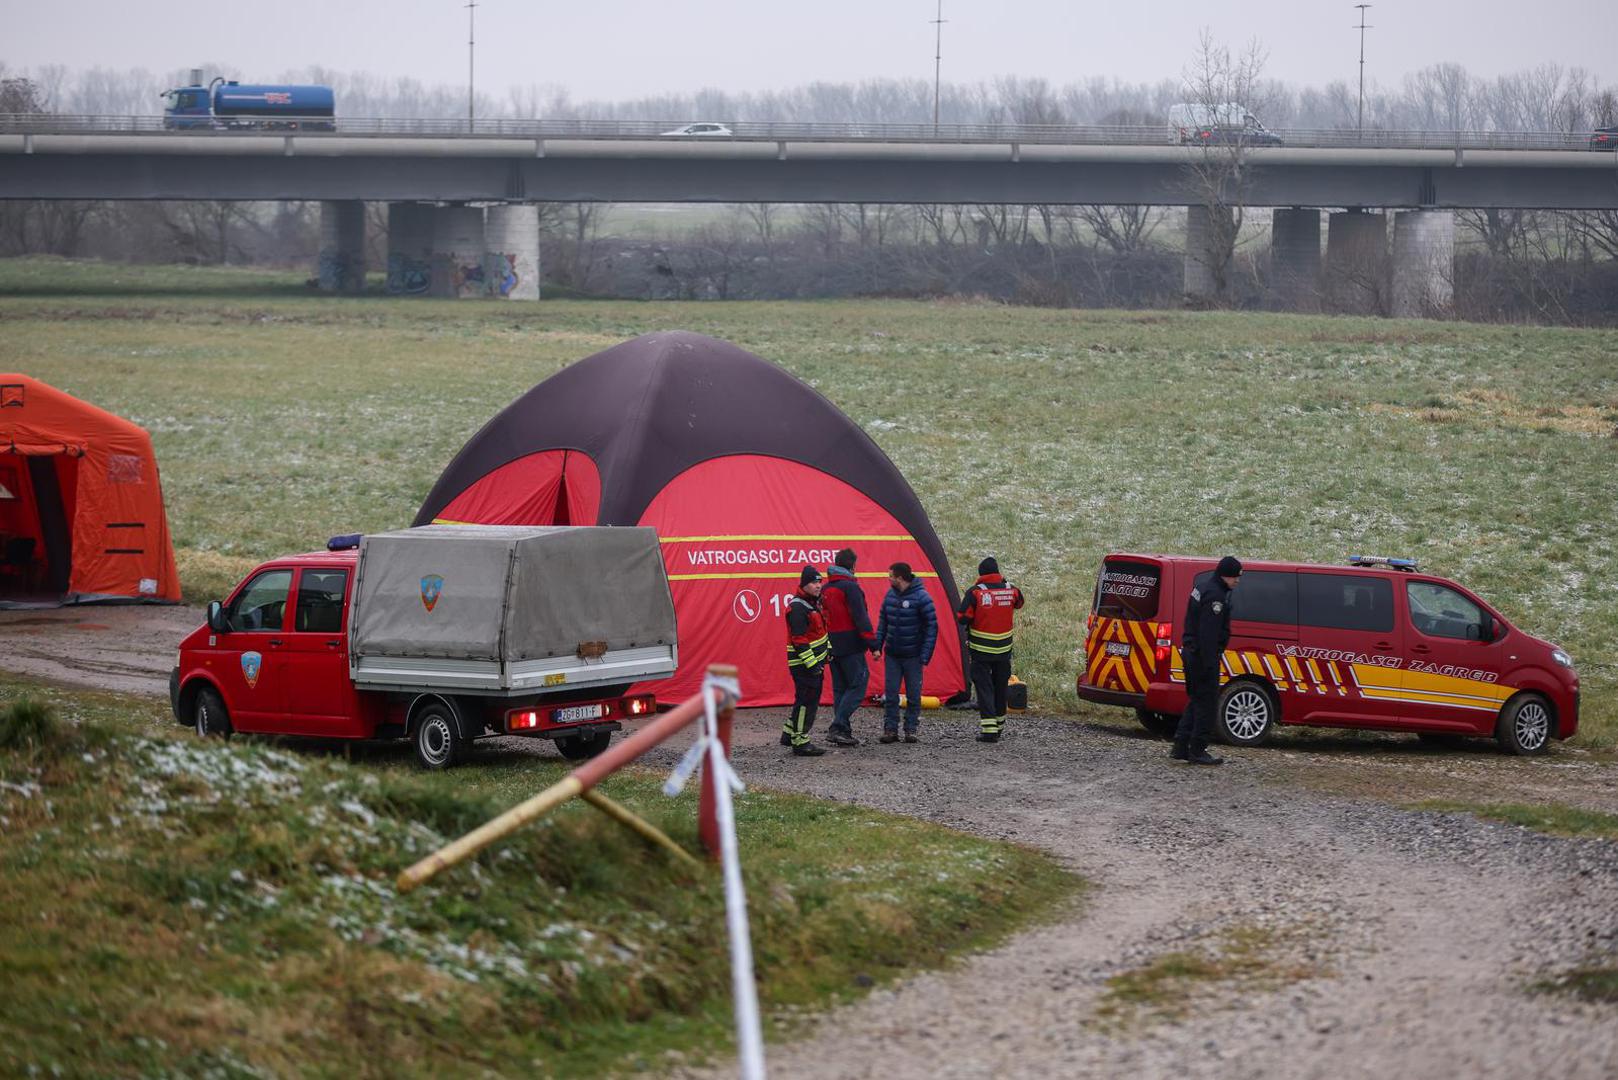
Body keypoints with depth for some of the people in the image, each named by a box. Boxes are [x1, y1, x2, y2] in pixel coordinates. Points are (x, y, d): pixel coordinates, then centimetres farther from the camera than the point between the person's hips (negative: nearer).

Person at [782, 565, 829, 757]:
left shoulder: (813, 602, 14)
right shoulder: (797, 607, -19)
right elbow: (799, 640, -22)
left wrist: (827, 650, 20)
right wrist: (811, 664, -23)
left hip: (815, 661, 10)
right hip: (803, 662, -10)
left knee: (808, 699, 16)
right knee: (806, 701, -7)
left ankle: (789, 734, 26)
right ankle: (800, 742, -2)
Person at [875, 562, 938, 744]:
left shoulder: (921, 597, -12)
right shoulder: (890, 595, 5)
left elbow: (932, 626, -10)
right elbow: (882, 621, 15)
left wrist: (925, 655, -13)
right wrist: (878, 646, 5)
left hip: (912, 656, -5)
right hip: (892, 655, 5)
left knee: (913, 696, 3)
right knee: (891, 695, 2)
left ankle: (911, 730, 11)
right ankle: (890, 729, 6)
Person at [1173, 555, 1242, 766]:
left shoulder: (1203, 581, 12)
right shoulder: (1215, 596, -20)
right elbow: (1208, 634, -25)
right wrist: (1210, 663, -25)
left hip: (1191, 651, 10)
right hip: (1203, 654, -10)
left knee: (1196, 699, 16)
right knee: (1207, 701, -4)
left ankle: (1180, 747, 15)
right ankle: (1197, 751, -3)